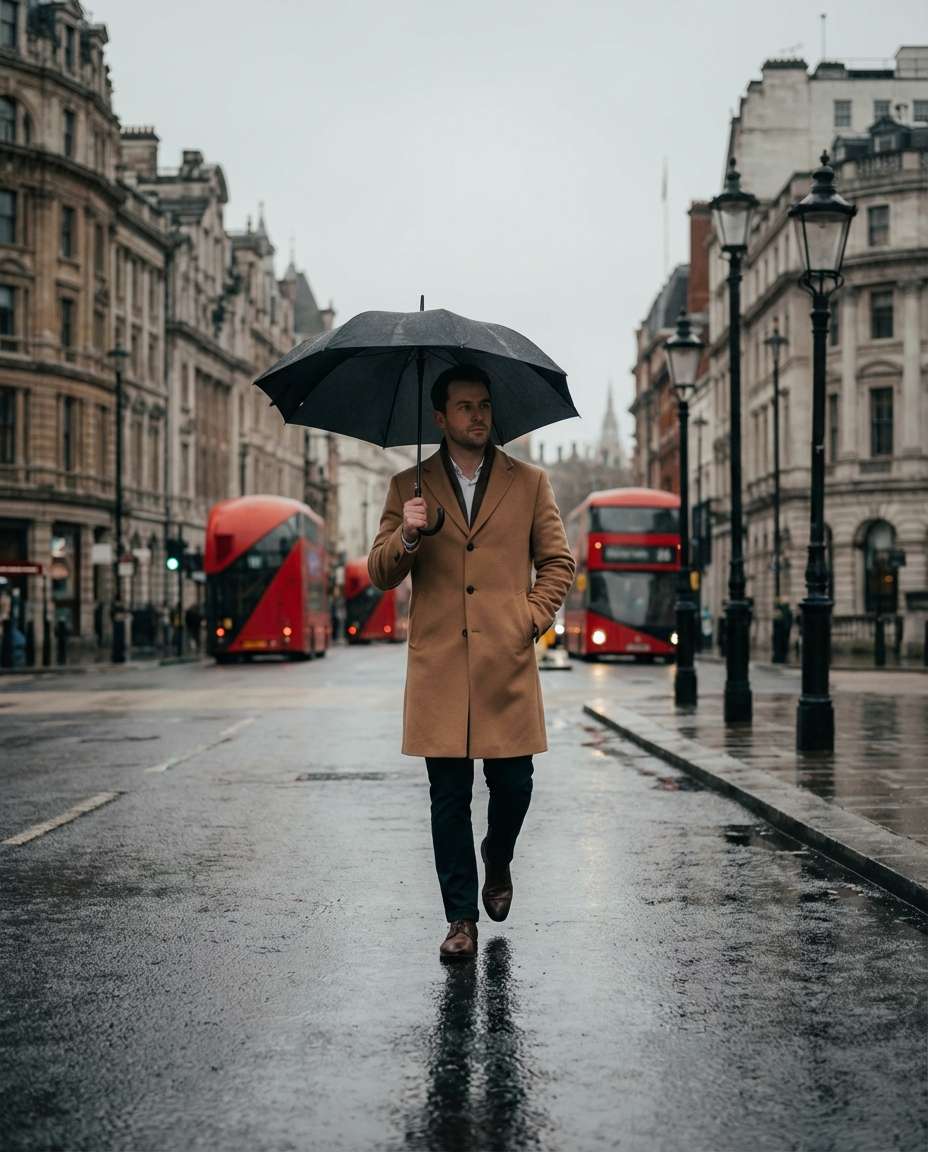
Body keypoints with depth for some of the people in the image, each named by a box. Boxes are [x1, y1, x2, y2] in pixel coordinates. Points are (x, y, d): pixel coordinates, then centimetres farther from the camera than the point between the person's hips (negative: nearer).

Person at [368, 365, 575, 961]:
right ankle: (461, 919, 12)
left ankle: (497, 861, 36)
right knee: (449, 796, 2)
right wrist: (407, 537, -11)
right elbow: (381, 573, 9)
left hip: (507, 665, 0)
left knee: (513, 783, 3)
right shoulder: (408, 486, 10)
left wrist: (533, 617, -1)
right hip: (438, 666, 0)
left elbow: (559, 562, 13)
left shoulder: (529, 482, 10)